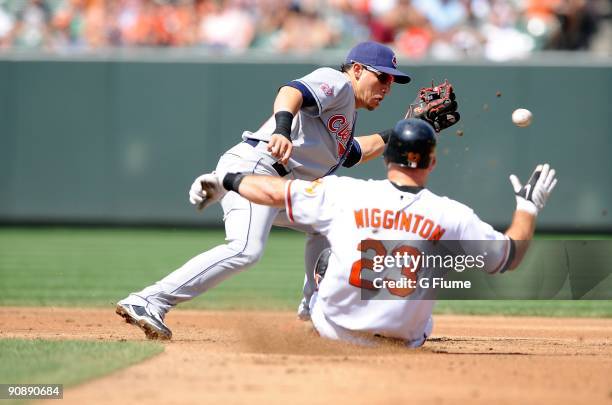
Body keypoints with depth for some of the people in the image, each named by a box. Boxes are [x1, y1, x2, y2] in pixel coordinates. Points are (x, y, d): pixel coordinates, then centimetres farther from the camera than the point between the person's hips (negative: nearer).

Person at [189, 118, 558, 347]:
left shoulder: (344, 193, -11)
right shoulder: (454, 217, -11)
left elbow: (276, 191, 0)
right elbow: (511, 256, 2)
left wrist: (226, 181, 18)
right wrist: (529, 207, 18)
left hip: (333, 330, 0)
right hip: (403, 342, 0)